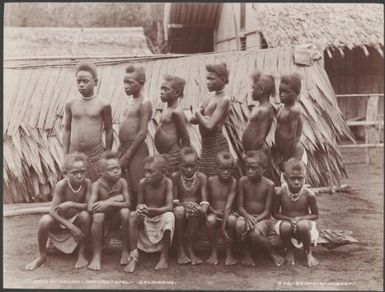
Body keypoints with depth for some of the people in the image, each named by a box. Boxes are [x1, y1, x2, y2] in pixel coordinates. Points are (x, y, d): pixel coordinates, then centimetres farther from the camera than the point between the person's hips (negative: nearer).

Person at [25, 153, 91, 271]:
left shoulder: (87, 183, -16)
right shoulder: (62, 185, -22)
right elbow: (53, 211, -26)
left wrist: (71, 204, -33)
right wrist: (71, 227, -34)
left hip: (76, 221, 1)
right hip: (59, 221, -1)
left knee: (85, 215, -31)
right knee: (44, 221, -32)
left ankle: (82, 253, -11)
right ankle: (42, 256, -5)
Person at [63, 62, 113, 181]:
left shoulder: (103, 105, -3)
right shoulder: (71, 104, 3)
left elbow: (108, 131, 3)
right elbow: (67, 130, 9)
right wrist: (65, 155, 7)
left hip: (95, 154, -2)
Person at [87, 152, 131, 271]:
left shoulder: (122, 182, -12)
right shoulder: (97, 185, -17)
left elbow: (127, 203, -20)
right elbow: (90, 207, -28)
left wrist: (109, 203, -31)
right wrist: (113, 199, -28)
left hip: (116, 217, 2)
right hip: (104, 219, -2)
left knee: (125, 212, -30)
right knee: (98, 215, -34)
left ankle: (125, 250, -10)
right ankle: (96, 255, -20)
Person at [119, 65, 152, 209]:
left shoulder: (144, 103, -11)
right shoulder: (131, 100, 15)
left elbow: (142, 133, -17)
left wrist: (127, 156, -16)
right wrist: (121, 150, 14)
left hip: (136, 150, -9)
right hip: (125, 148, 9)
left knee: (137, 190, -4)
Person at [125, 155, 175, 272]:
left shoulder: (167, 182, -14)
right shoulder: (143, 182, -9)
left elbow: (169, 206, -21)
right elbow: (139, 204, -2)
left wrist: (155, 211, -41)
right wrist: (140, 208, -28)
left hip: (161, 216, -2)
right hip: (145, 219, 2)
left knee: (169, 216, -35)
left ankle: (164, 257, -20)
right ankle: (134, 256, -19)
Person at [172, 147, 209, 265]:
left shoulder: (201, 177, -2)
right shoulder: (176, 176, -3)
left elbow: (204, 200, -8)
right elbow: (174, 200, -5)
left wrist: (203, 209, -32)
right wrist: (184, 204, -28)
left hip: (196, 212, 0)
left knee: (195, 212, -36)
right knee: (179, 210, -36)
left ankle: (190, 249, -19)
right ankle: (180, 250, -22)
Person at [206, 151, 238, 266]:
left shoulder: (233, 182, -8)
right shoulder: (211, 181, -4)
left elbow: (228, 205, -16)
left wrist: (223, 226, -23)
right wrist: (214, 211, -15)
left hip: (228, 214, -1)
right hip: (214, 213, 1)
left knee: (232, 220, -34)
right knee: (210, 220, -33)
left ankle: (229, 252, -13)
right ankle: (214, 251, -12)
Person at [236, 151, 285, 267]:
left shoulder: (269, 184, -9)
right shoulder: (243, 181, -3)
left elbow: (267, 211, -9)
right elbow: (240, 207, -3)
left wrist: (255, 221, -25)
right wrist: (247, 217, -25)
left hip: (262, 218, -2)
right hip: (246, 216, 2)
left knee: (254, 234, -35)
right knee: (239, 225, -35)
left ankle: (273, 254, -3)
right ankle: (246, 253, -7)